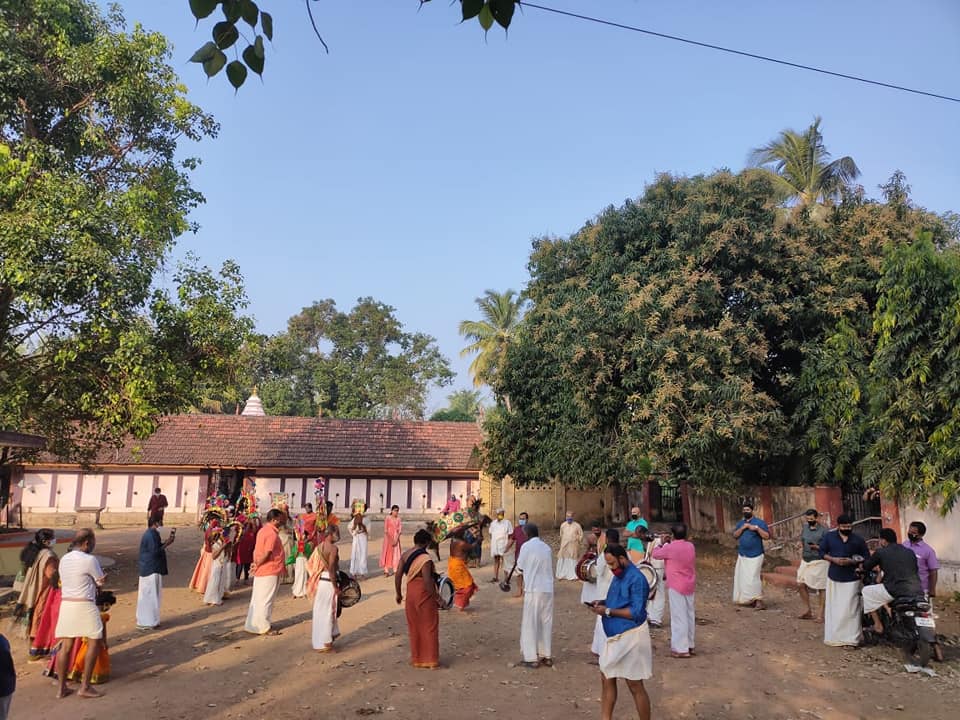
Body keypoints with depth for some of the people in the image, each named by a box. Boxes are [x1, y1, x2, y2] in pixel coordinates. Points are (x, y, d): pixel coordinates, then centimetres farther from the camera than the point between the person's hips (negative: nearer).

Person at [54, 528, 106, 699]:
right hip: (84, 605, -7)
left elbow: (62, 581, 16)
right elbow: (101, 582, -2)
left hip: (65, 604, 7)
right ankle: (84, 687, 1)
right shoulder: (89, 560, -12)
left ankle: (61, 687, 17)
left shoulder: (64, 559, 10)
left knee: (65, 646, 11)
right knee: (94, 643, 2)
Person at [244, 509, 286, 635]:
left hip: (261, 571, 9)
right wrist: (257, 565, -12)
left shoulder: (262, 530, 10)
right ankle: (263, 628, 7)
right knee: (266, 600, 0)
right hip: (270, 571, -9)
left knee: (257, 599, 17)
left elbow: (257, 550, 11)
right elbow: (267, 554, -24)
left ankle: (252, 624, 26)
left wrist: (256, 563, 2)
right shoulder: (272, 534, -20)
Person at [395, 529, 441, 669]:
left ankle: (416, 658, 26)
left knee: (414, 626, 16)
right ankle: (430, 659, 13)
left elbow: (398, 576, 3)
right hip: (424, 594, -6)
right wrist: (437, 598, -16)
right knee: (429, 626, 7)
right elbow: (427, 581, -24)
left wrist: (398, 594, 14)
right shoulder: (425, 558, -19)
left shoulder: (405, 555, 2)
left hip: (410, 591, 6)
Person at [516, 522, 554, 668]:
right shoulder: (547, 547, 10)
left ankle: (532, 658, 3)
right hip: (548, 589, 6)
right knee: (546, 623, 13)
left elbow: (520, 568, -1)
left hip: (533, 589, -6)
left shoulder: (526, 546, -7)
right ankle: (546, 656, 19)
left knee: (530, 624, 2)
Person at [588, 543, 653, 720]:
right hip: (615, 636, 9)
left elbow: (636, 612, -24)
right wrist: (603, 603, 2)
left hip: (630, 636, -9)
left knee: (635, 686, 2)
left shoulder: (636, 579, -19)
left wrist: (608, 611, -22)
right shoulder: (618, 576, 10)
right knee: (606, 679, 13)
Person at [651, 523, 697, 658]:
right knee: (690, 615, 15)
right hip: (690, 585, 7)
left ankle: (681, 649, 2)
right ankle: (690, 645, 25)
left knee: (679, 617, -1)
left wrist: (663, 543, 10)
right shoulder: (691, 546, 1)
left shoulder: (670, 548, -18)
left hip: (676, 587, -7)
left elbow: (655, 554, -3)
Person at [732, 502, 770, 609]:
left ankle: (758, 600, -7)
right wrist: (742, 528, -10)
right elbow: (735, 535, 3)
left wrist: (757, 528, -21)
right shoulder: (740, 523, 13)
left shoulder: (759, 522, -5)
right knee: (742, 578, 6)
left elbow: (767, 536, -10)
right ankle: (749, 599, 17)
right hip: (742, 556, 6)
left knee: (753, 578, -14)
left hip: (755, 556, -6)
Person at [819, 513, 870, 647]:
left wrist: (852, 562, -14)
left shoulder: (858, 540, -1)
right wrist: (834, 559, -13)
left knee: (849, 610, -6)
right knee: (834, 608, 7)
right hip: (834, 578, 1)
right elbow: (822, 552, 5)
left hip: (851, 579, -1)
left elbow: (866, 558, 4)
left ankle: (850, 639, 0)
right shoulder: (829, 537, 2)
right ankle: (834, 637, 19)